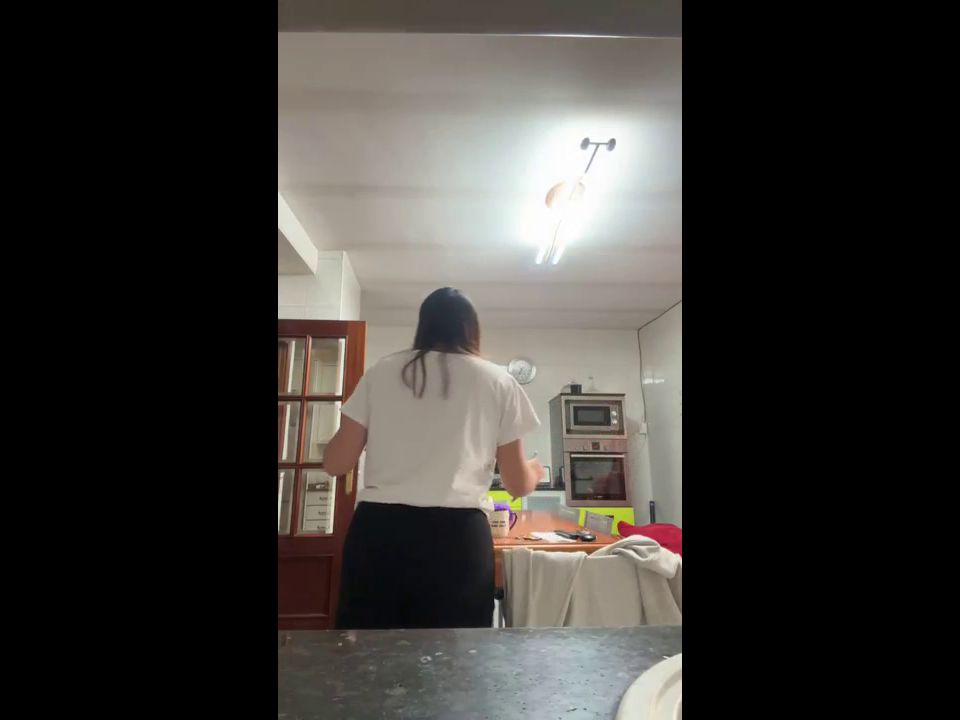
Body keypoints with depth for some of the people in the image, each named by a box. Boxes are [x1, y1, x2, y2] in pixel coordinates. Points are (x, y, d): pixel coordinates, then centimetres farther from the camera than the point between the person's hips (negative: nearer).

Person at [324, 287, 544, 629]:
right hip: (456, 536, -1)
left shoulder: (382, 372, 7)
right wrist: (535, 470, 30)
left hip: (376, 531, 2)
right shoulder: (498, 381, 5)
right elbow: (518, 485, 7)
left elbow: (335, 463, 8)